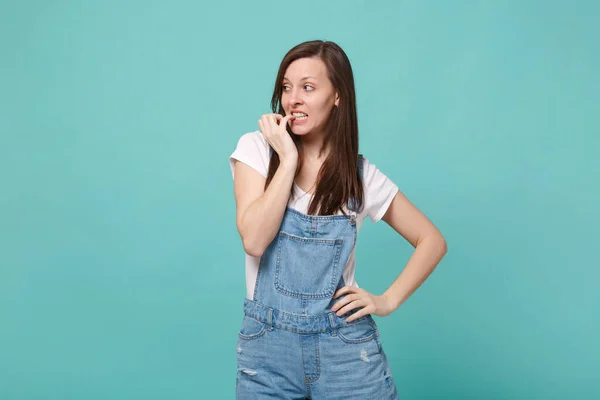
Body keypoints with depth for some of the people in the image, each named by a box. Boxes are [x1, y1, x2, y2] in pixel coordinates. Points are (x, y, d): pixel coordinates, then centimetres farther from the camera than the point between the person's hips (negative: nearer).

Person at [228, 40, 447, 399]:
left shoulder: (361, 174, -1)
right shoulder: (256, 149, -3)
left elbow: (432, 241, 6)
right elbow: (254, 241, -16)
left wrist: (388, 300, -4)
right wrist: (288, 160, -17)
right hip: (268, 344, 0)